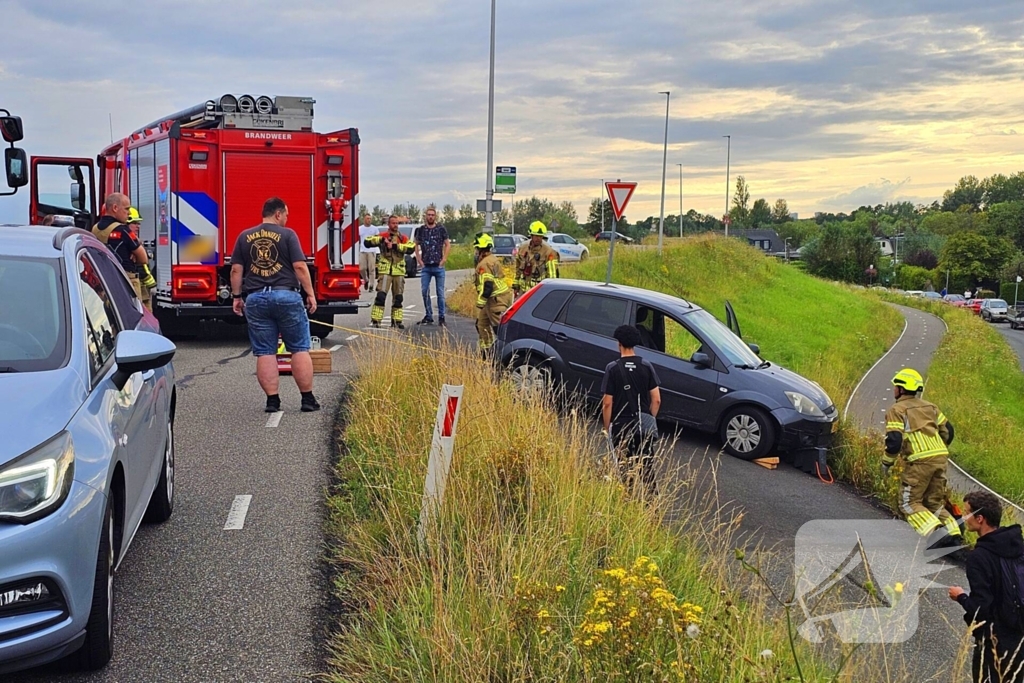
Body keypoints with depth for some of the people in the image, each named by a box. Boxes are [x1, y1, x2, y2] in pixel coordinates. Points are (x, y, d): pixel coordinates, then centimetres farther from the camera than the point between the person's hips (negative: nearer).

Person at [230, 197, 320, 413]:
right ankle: (308, 399, 5)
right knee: (299, 349, 4)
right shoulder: (287, 234, -2)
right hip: (286, 296, -3)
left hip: (255, 299, 3)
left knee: (264, 353, 6)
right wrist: (310, 293, -1)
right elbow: (300, 267, -7)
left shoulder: (244, 237, 9)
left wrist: (237, 296, 15)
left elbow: (236, 270, 7)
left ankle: (272, 400, 5)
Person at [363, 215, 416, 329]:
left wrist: (395, 246, -16)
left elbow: (411, 248, -10)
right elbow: (367, 242, -6)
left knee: (398, 298, 8)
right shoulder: (382, 235, 4)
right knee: (381, 295, -11)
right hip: (385, 270, -3)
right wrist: (381, 240, -17)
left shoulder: (403, 238, 9)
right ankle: (375, 320, -8)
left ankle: (396, 320, 17)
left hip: (399, 271, 3)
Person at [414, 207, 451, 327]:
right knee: (424, 291, 1)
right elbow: (416, 245, 15)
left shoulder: (441, 229, 1)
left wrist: (444, 259, -5)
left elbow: (448, 244, 4)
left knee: (440, 292, 1)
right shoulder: (421, 230, 6)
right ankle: (428, 316, 13)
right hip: (425, 266, 2)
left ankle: (441, 317, 7)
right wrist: (419, 259, 5)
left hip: (438, 266, -2)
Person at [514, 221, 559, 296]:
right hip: (523, 290, 6)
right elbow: (518, 269, 17)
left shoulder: (548, 252, -12)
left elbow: (553, 274, -14)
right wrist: (516, 286, 17)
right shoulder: (523, 249, 7)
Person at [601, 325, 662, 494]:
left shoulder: (612, 368, -12)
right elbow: (656, 399, -1)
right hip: (644, 426, 3)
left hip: (621, 426, -2)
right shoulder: (646, 366, -4)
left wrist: (607, 428, 0)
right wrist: (650, 419, 13)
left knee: (625, 468, 9)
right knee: (647, 465, 12)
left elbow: (607, 403, -11)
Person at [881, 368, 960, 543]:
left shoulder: (896, 410, -2)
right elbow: (947, 430, 20)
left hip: (920, 461, -7)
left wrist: (886, 463, 3)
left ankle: (936, 532, -16)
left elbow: (894, 441, -12)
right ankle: (953, 532, -1)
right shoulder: (930, 406, 19)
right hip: (941, 458, 7)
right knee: (935, 502, 17)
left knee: (909, 503, 3)